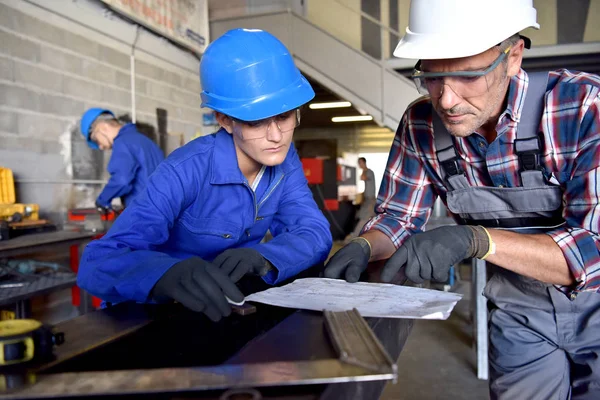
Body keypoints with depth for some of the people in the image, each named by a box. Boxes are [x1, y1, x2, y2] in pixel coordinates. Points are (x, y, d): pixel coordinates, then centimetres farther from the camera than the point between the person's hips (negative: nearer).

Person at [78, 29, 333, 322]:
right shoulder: (185, 171, -24)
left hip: (231, 308, 3)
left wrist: (264, 259, -34)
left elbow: (315, 232, -14)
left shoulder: (285, 160, -7)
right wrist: (168, 274, -51)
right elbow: (99, 261, -31)